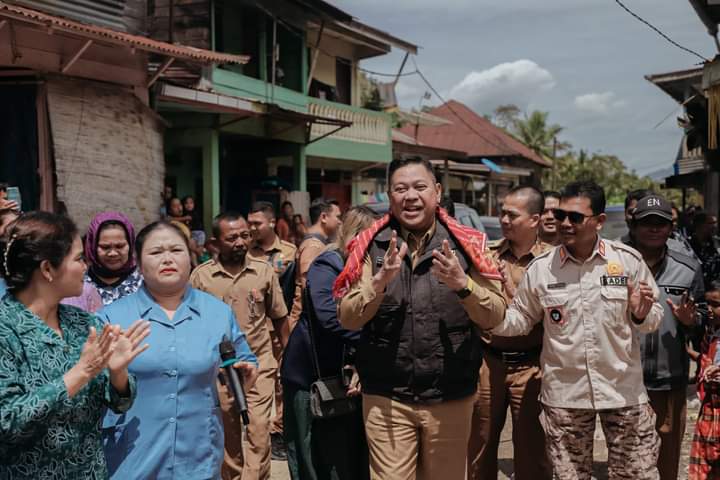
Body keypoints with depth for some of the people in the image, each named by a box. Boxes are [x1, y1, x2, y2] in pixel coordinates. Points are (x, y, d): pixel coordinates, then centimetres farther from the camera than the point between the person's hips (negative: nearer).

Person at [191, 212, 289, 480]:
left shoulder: (264, 271, -2)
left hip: (259, 363, 0)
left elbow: (279, 318, 6)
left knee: (259, 430, -9)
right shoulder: (201, 276, -5)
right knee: (228, 435, 14)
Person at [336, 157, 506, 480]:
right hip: (385, 398, -1)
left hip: (451, 397, 1)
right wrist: (380, 280, -21)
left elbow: (495, 317, -4)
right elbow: (348, 319, -4)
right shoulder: (372, 246, -1)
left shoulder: (465, 244, -1)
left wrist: (462, 284, -22)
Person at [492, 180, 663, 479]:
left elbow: (652, 320, 5)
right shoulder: (541, 267, -4)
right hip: (564, 393, 1)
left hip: (624, 389, 0)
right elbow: (521, 319, 5)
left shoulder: (629, 259, -5)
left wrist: (642, 314, -18)